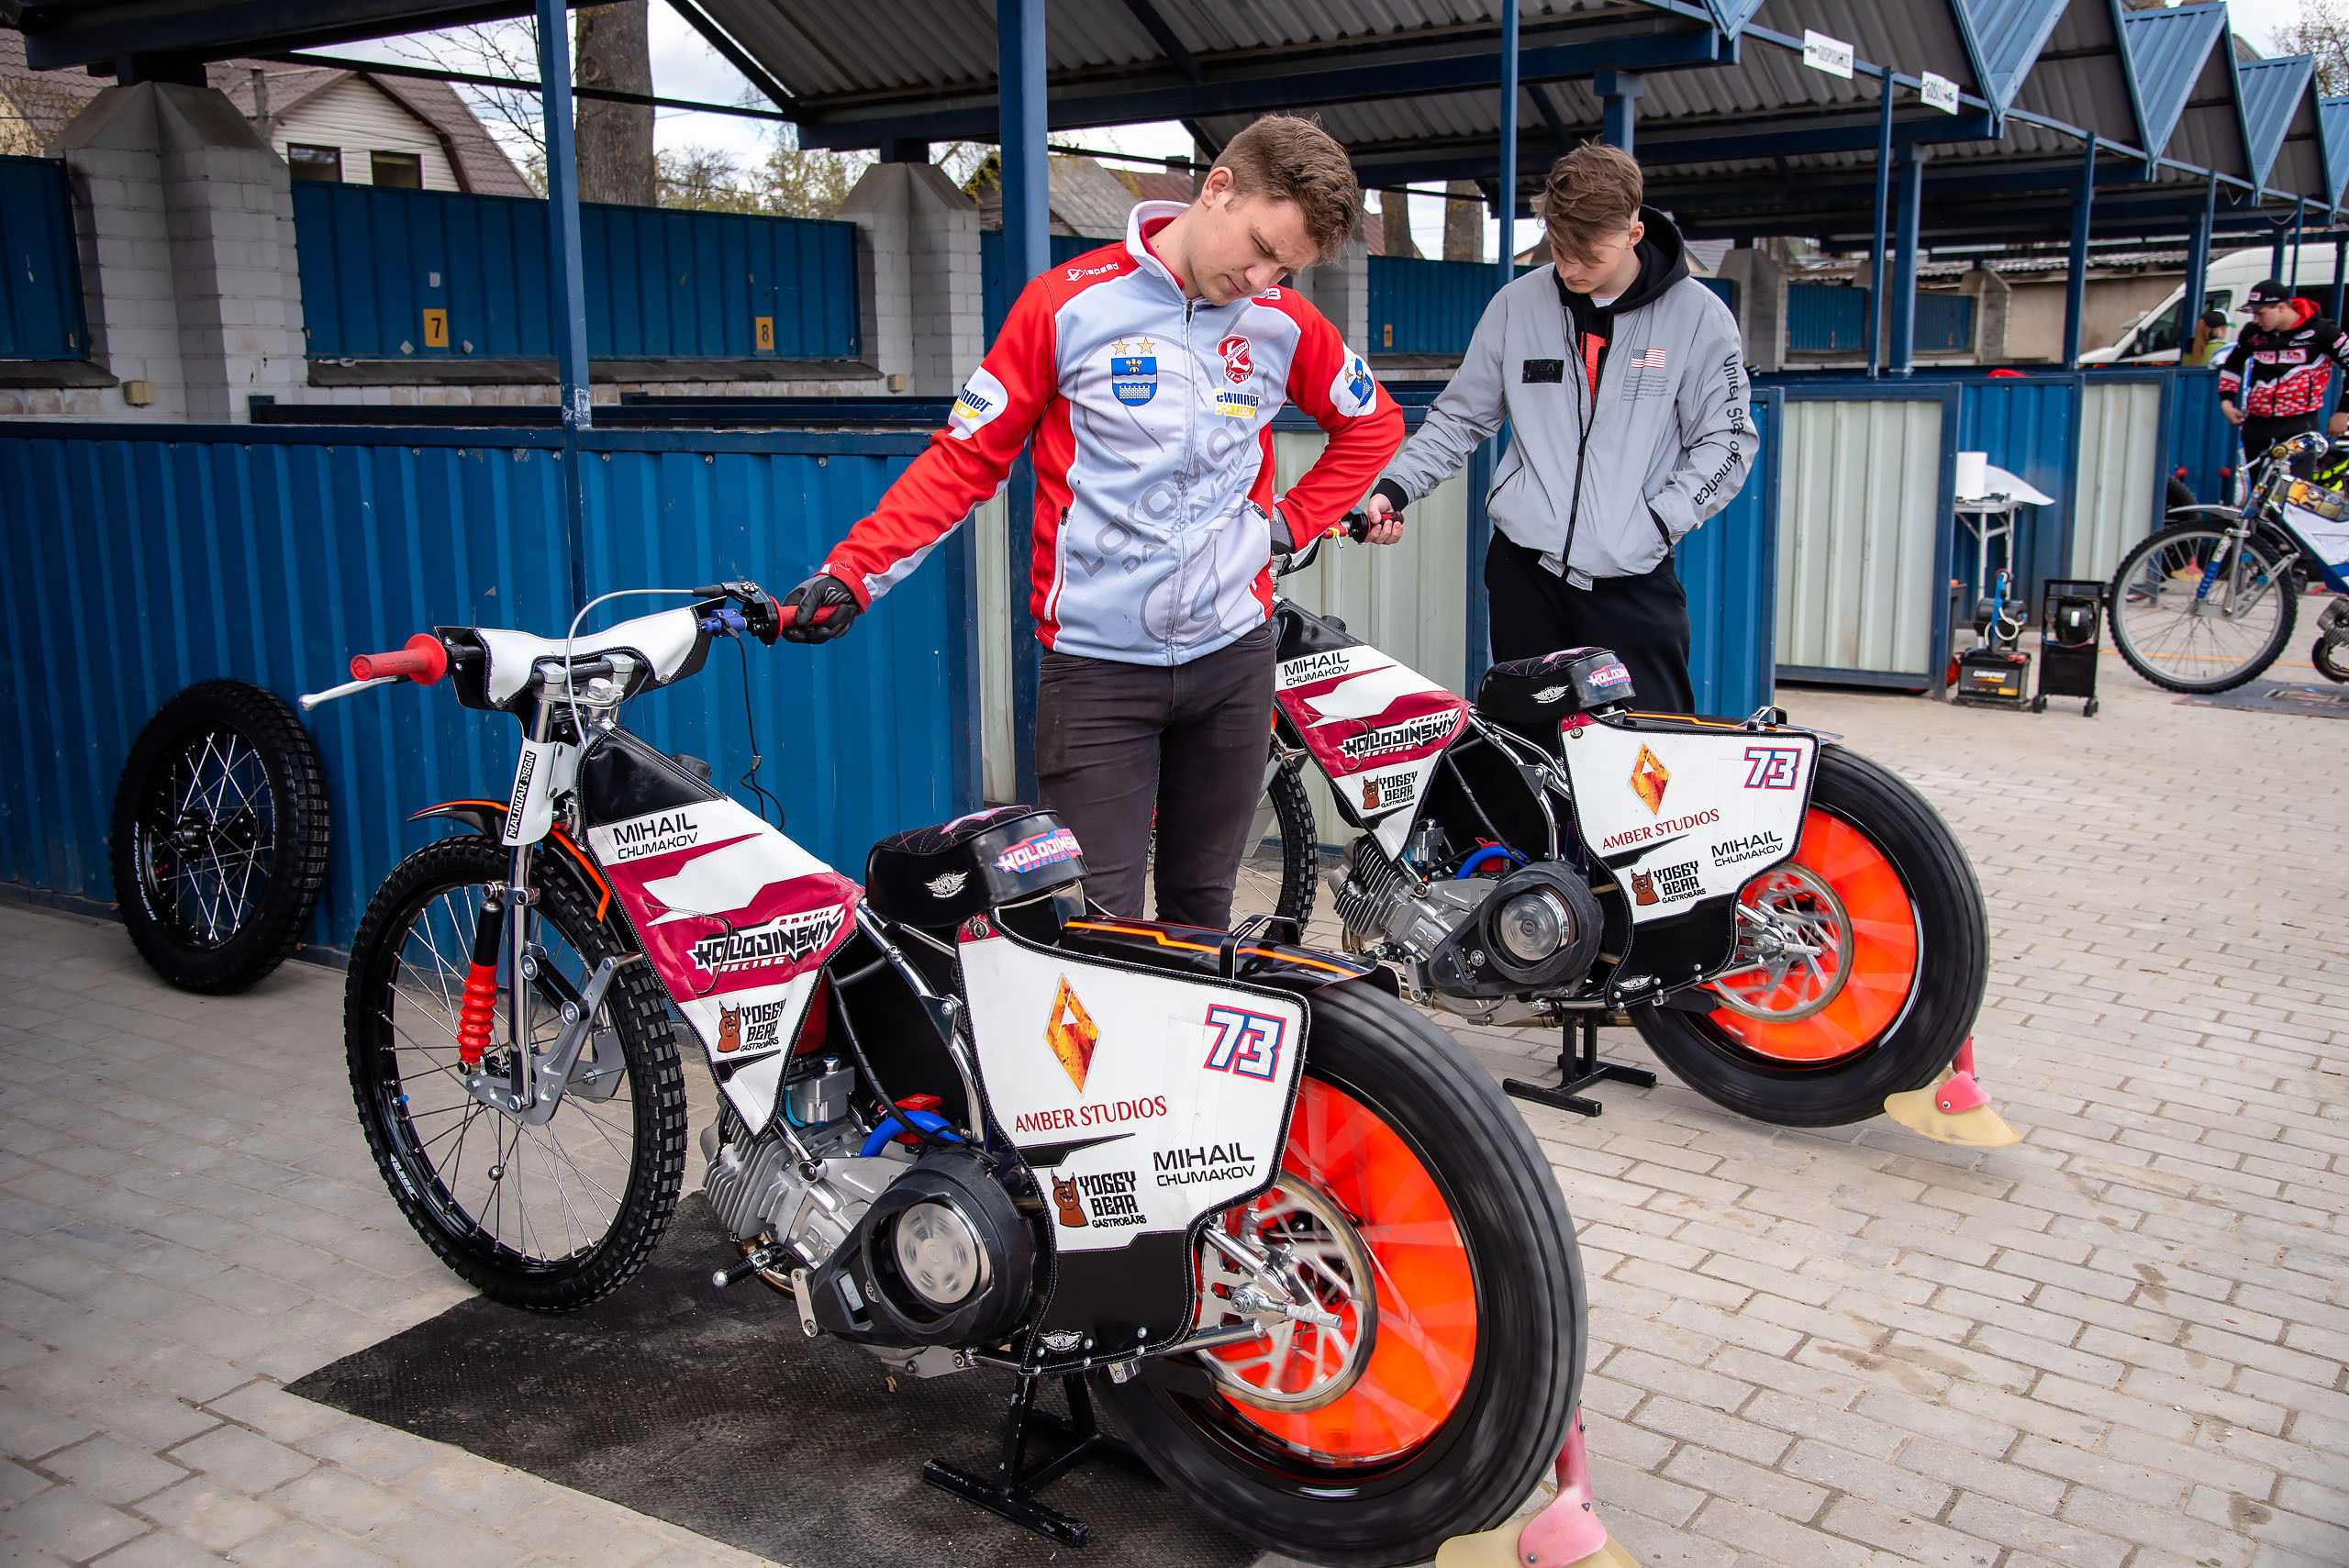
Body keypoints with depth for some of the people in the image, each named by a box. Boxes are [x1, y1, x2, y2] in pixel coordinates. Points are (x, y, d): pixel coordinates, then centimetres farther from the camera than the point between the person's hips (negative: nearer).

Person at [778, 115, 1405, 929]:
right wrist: (851, 572, -12)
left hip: (1233, 657, 4)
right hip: (1096, 666, -3)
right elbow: (964, 457, -3)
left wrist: (1291, 520, 10)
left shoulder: (1285, 323, 5)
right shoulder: (1067, 303, -5)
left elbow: (1374, 421, 22)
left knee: (1202, 906, 14)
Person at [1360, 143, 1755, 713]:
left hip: (1635, 580, -2)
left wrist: (1658, 522, -9)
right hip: (1525, 570, 2)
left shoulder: (1698, 316, 0)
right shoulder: (1517, 305, 7)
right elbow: (1459, 418, 14)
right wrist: (1395, 486, 0)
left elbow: (1726, 442, 3)